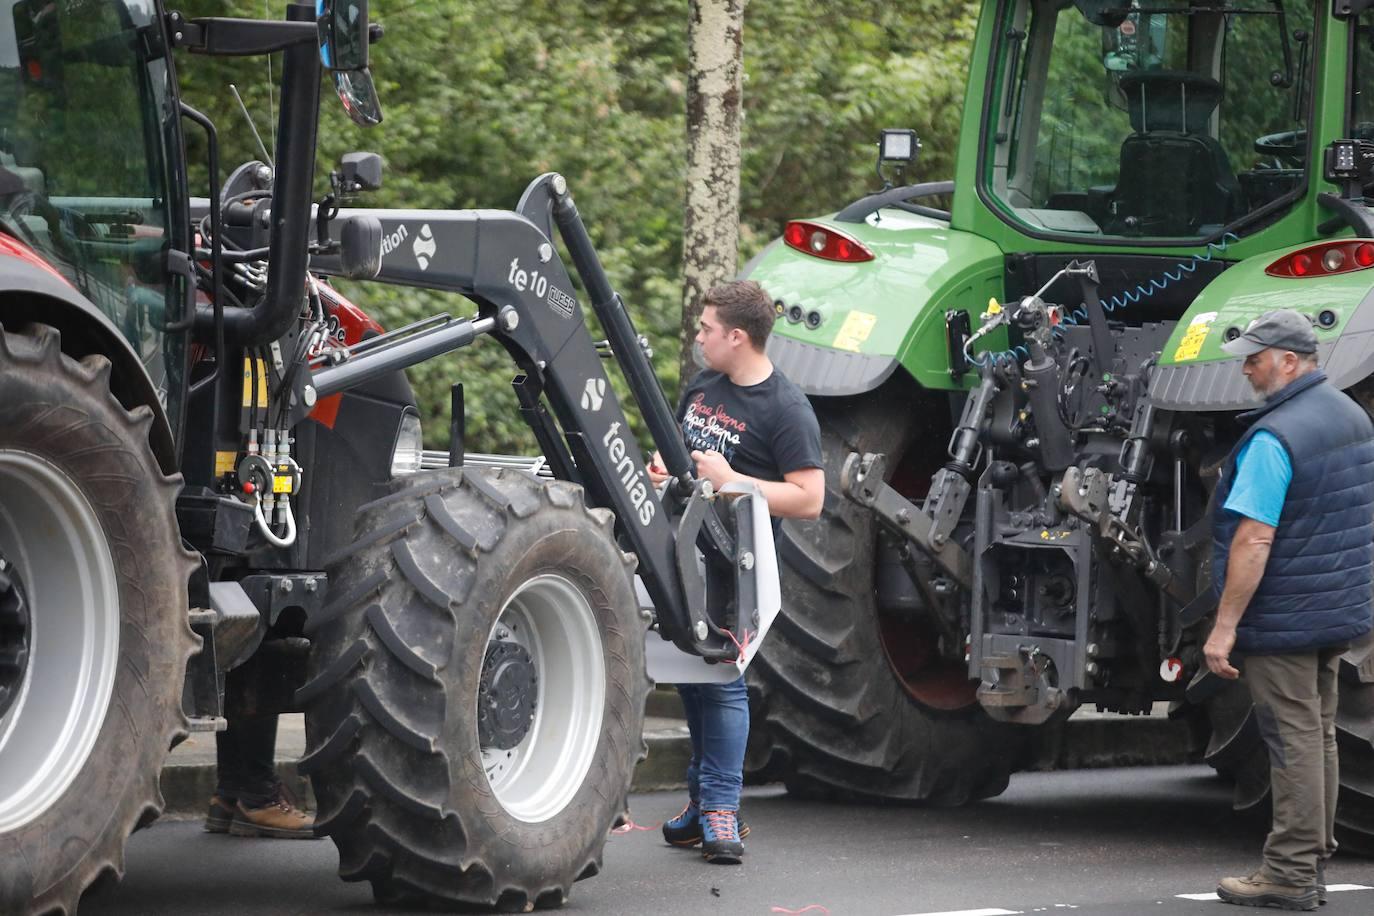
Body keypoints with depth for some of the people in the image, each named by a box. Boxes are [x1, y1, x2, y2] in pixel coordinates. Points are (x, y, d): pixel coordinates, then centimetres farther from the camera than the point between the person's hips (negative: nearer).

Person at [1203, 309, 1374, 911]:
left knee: (1292, 740, -4)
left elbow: (1255, 539, -24)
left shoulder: (1274, 438, -21)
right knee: (1317, 735, 14)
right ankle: (1313, 862, 21)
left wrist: (1225, 626, -21)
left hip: (1283, 615, -9)